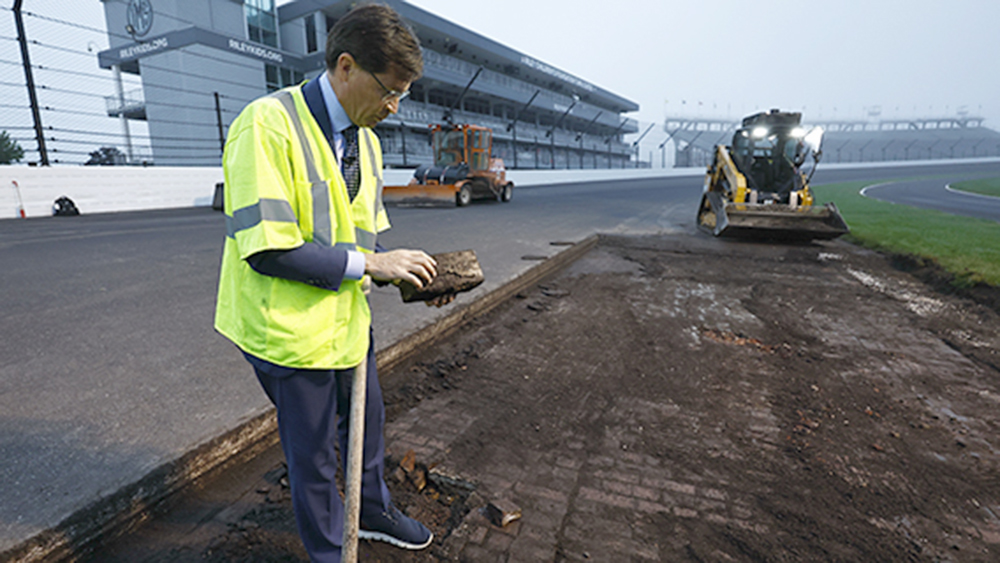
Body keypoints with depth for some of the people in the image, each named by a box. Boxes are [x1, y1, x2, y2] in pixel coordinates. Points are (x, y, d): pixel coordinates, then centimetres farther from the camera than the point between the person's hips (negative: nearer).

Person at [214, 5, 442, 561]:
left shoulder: (365, 139, 6)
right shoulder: (268, 124, -19)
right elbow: (266, 250, -25)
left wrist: (408, 273, -6)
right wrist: (367, 263, -22)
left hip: (350, 320, 7)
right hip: (292, 330, -7)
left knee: (367, 427, 24)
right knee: (313, 454, 13)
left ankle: (374, 512, 52)